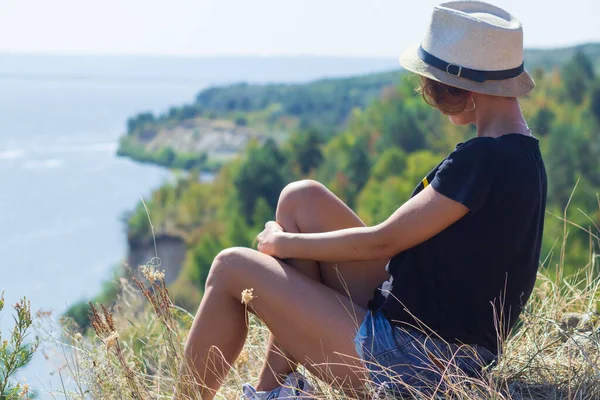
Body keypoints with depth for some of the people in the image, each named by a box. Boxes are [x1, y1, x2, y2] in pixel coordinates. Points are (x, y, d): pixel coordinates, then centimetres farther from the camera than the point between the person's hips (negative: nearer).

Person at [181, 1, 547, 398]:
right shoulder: (522, 152, 7)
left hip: (417, 364, -9)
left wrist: (284, 243, -3)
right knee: (301, 198, 8)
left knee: (233, 268, -1)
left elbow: (383, 242, -18)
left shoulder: (486, 159, -23)